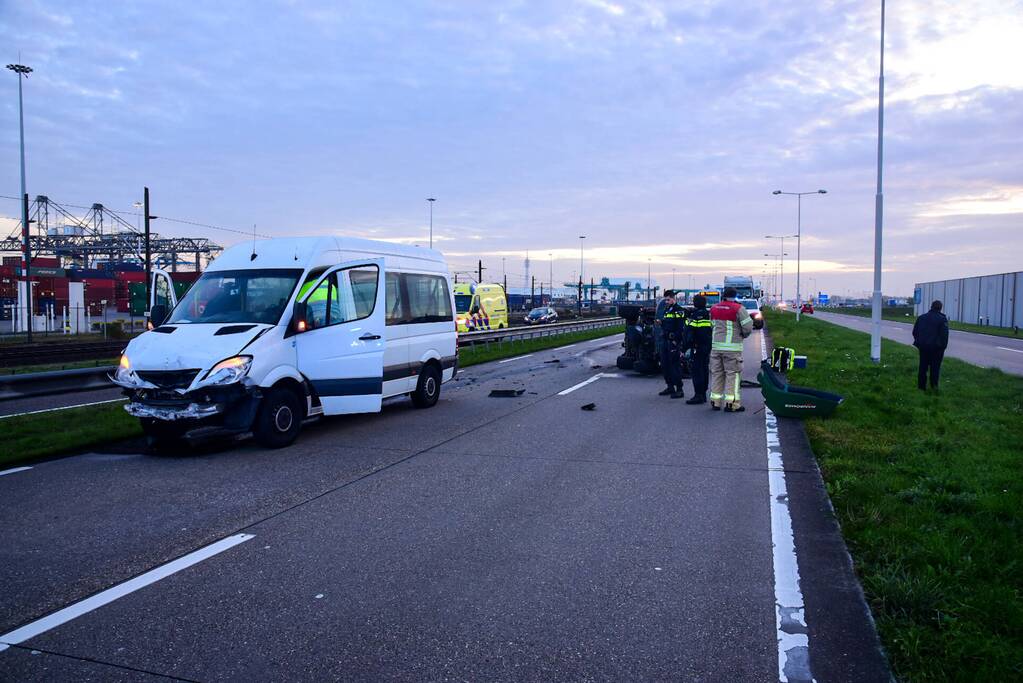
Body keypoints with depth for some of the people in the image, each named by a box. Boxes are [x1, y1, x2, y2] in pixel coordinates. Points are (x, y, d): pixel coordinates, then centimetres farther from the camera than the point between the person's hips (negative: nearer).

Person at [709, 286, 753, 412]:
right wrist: (743, 335, 10)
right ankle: (731, 403, -3)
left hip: (716, 346, 5)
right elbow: (748, 327, -9)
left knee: (716, 373, 11)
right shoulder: (738, 309, -9)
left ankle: (715, 402, 14)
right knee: (733, 374, 0)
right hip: (732, 347, -5)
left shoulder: (714, 308, 8)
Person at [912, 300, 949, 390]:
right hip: (936, 348, -4)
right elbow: (944, 335, -13)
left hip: (923, 346, 4)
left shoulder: (921, 318, 7)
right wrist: (943, 346, -4)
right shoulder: (942, 319, -9)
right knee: (935, 367, 6)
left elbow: (915, 332, 10)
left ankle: (921, 386, 12)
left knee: (923, 367, 10)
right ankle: (934, 385, 6)